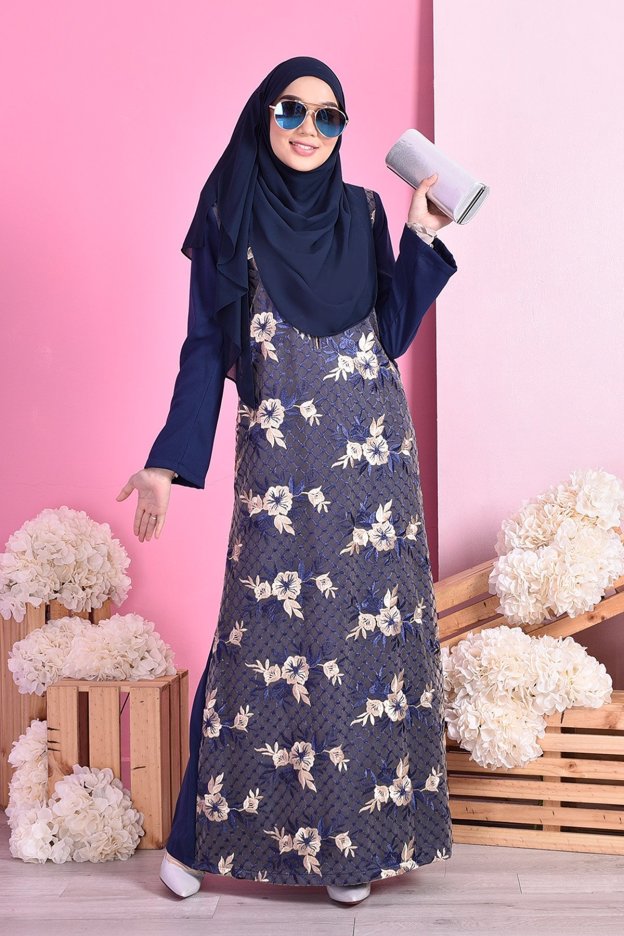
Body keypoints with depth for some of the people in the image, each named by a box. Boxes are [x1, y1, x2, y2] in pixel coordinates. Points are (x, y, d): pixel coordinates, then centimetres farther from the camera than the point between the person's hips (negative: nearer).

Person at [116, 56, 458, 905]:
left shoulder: (362, 213, 10)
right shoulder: (229, 215, 3)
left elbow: (391, 336, 5)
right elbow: (207, 347, 1)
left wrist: (421, 238, -1)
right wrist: (168, 462, -4)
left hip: (373, 452, 3)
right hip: (280, 459, -3)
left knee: (372, 629, 3)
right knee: (269, 637, -1)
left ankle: (354, 836, 19)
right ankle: (202, 835, 17)